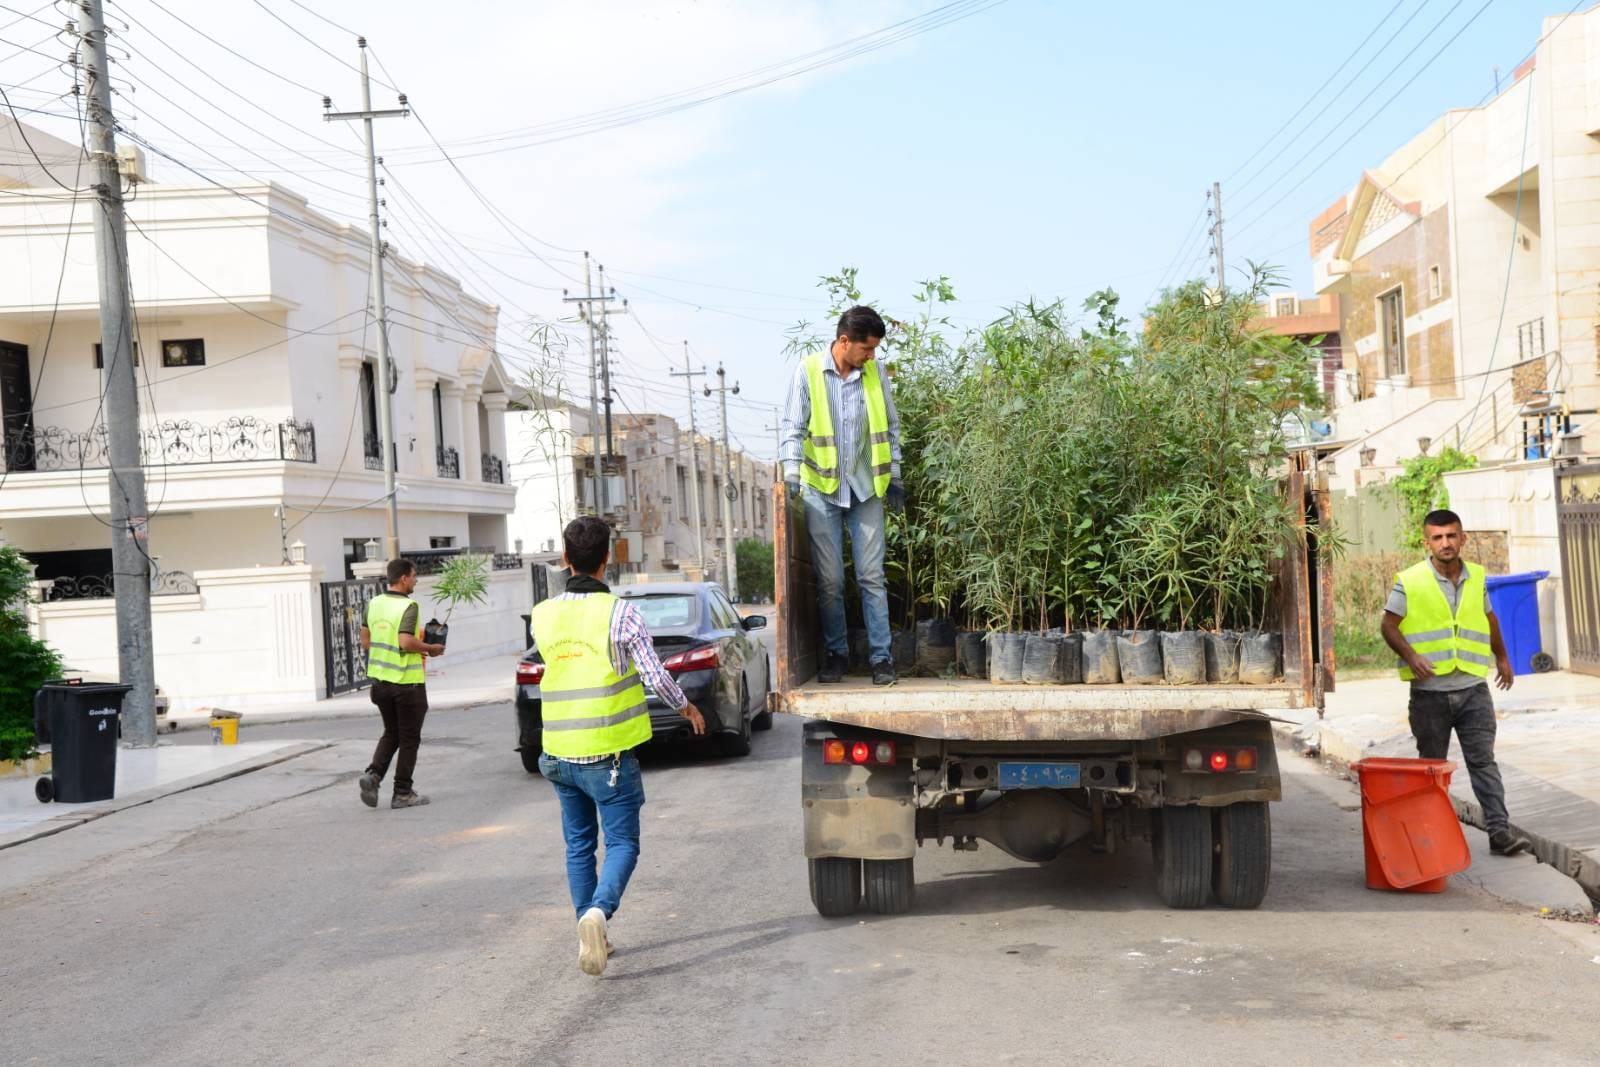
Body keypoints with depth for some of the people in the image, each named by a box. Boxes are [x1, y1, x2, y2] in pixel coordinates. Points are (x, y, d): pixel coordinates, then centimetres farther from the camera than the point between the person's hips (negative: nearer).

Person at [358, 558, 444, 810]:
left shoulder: (373, 604, 6)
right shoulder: (408, 606, -16)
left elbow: (366, 641, 10)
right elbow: (406, 642, -26)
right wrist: (430, 648, -12)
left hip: (379, 679, 6)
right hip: (407, 681, -6)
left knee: (391, 733, 20)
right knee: (409, 739, 6)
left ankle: (373, 774, -2)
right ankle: (403, 793, 9)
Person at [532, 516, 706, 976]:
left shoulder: (543, 615, 2)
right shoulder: (621, 613, -12)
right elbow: (655, 675, -9)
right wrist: (686, 706, 8)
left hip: (560, 752, 4)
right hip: (608, 751, -4)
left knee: (579, 845, 16)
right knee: (621, 842, 2)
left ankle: (591, 935, 18)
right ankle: (598, 910, -22)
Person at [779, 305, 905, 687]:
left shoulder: (875, 373, 2)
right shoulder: (808, 371, -6)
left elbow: (890, 427, 11)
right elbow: (794, 428, -7)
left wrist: (894, 477, 10)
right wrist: (792, 475, -18)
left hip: (867, 489, 2)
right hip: (822, 490, -2)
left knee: (872, 577, 0)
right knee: (829, 580, 4)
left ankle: (881, 656, 5)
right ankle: (835, 653, 17)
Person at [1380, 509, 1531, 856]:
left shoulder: (1477, 577, 7)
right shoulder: (1409, 582, -5)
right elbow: (1389, 625, -3)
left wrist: (1502, 657, 34)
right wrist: (1410, 655, -20)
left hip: (1473, 688, 2)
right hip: (1430, 692, -2)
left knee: (1483, 760, -3)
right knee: (1432, 765, 8)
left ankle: (1499, 830, -5)